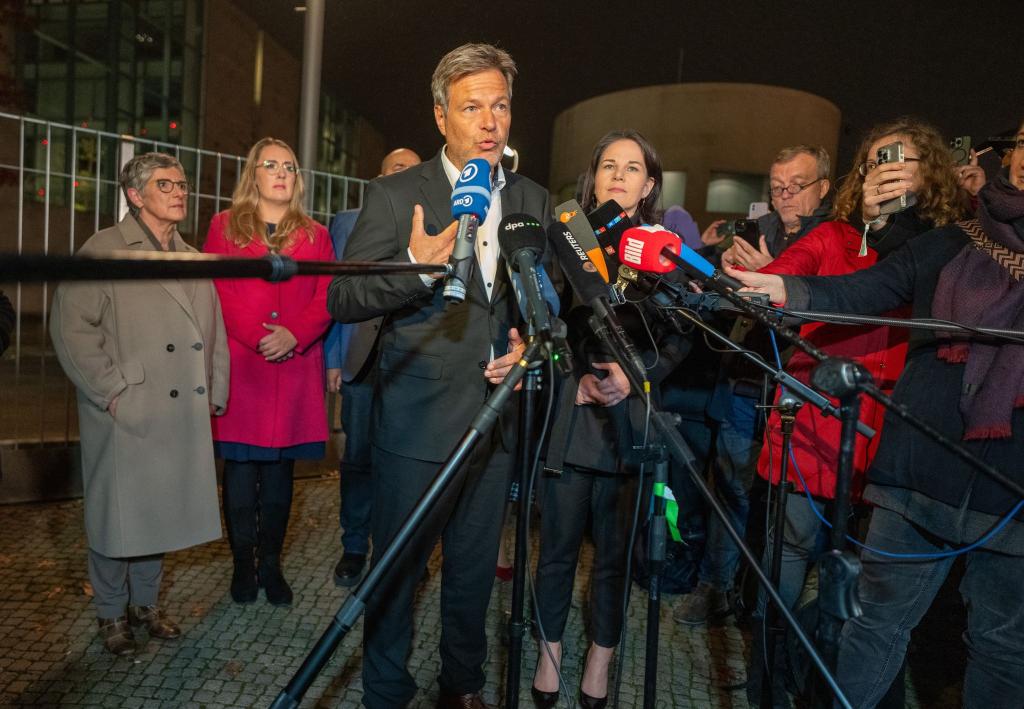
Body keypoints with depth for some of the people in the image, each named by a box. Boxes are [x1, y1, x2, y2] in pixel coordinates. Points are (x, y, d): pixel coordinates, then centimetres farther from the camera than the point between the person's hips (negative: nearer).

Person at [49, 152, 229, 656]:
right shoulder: (104, 249, -2)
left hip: (181, 414, 5)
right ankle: (112, 614, 25)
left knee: (161, 510, 14)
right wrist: (112, 391, -14)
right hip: (125, 415, -5)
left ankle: (144, 603, 31)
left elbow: (214, 331, 15)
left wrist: (215, 393, 7)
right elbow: (71, 326, -10)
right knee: (117, 514, 7)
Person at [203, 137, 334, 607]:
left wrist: (293, 334, -12)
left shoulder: (315, 235, 14)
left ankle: (271, 564, 17)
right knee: (240, 470, 3)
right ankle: (243, 564, 17)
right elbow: (218, 290, 0)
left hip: (295, 369, 1)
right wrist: (258, 337, -12)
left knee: (279, 469, 6)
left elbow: (326, 298, 4)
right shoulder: (225, 226, 11)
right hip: (239, 366, -1)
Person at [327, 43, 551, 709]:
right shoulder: (395, 196, -5)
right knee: (397, 570, 11)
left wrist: (527, 340, -4)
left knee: (475, 571, 19)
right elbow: (343, 300, -10)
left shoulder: (534, 201, 7)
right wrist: (417, 267, -27)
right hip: (417, 421, -3)